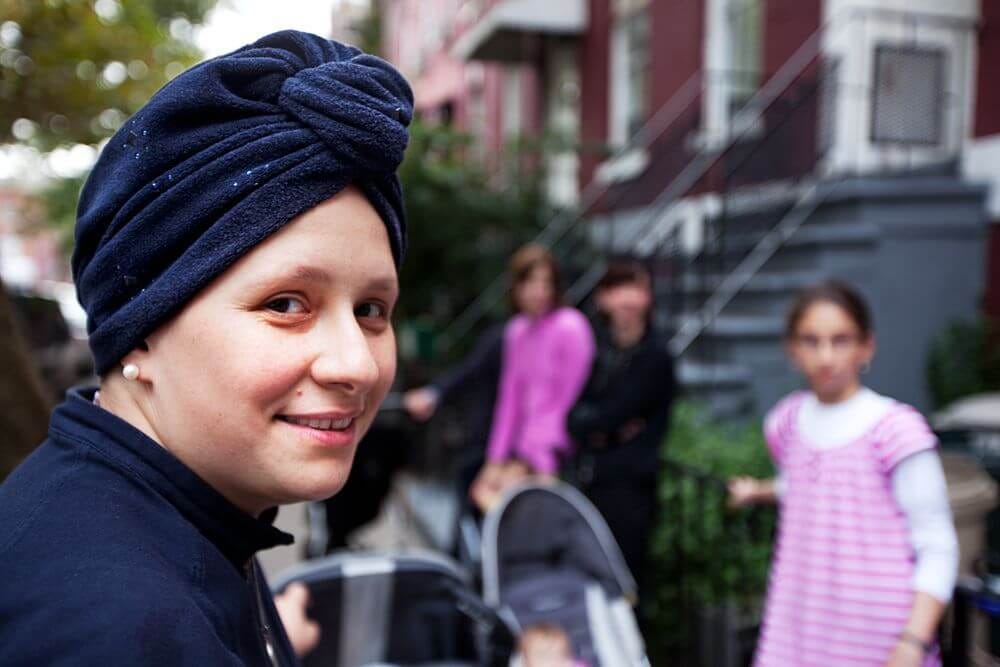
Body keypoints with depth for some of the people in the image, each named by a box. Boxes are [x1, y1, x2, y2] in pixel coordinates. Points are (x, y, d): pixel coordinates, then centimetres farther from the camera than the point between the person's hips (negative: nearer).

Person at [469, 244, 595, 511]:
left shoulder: (570, 326, -11)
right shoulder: (516, 330, 8)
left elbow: (567, 400, -11)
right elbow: (509, 397, 9)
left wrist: (525, 463, -11)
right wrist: (496, 459, 3)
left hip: (557, 444, -6)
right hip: (525, 441, 6)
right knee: (482, 489, -5)